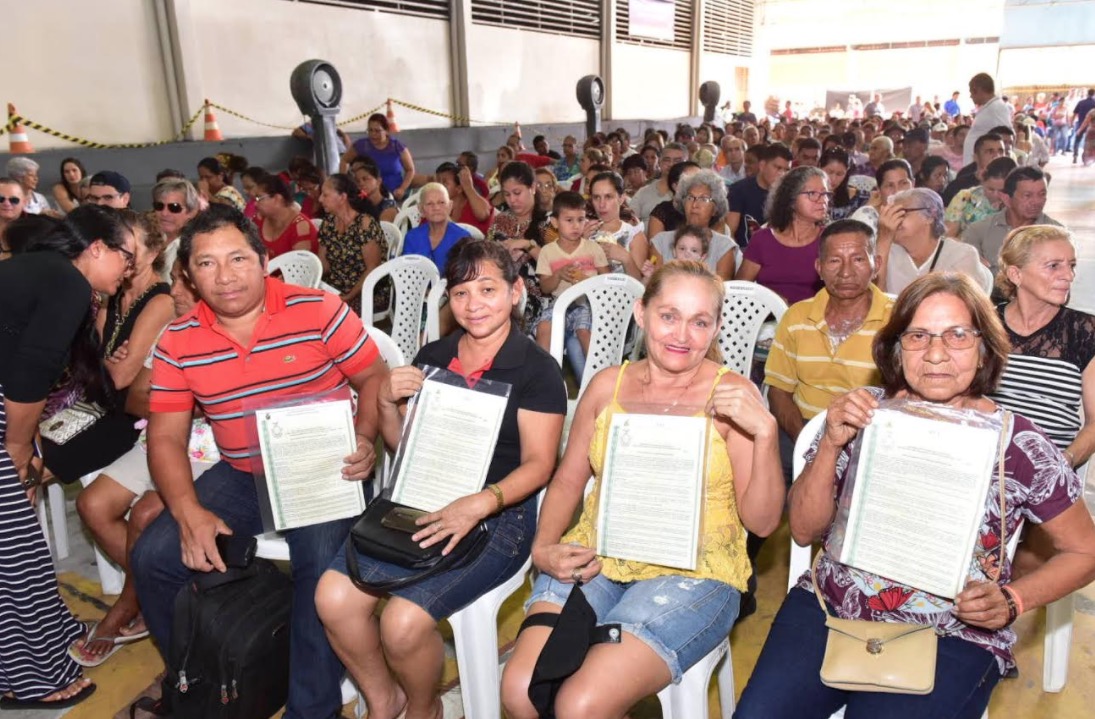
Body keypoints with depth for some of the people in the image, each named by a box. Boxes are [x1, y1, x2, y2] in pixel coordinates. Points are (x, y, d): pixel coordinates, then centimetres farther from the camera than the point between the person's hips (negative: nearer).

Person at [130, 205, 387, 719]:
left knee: (321, 563, -29)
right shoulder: (178, 342, 1)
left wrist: (364, 438, -19)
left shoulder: (319, 311, -8)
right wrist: (189, 513, -13)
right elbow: (166, 436, 2)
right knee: (152, 557, -7)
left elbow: (373, 378, -1)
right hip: (240, 477, 4)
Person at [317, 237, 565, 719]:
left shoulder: (536, 369, -6)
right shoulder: (432, 358, 11)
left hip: (499, 517, -5)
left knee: (404, 621, -23)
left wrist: (478, 505, -27)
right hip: (419, 502, 6)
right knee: (333, 596, -13)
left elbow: (537, 464, -11)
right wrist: (387, 403, -3)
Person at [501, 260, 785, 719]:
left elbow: (762, 521, -6)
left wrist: (765, 432, -20)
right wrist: (543, 549, -4)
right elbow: (567, 481, 13)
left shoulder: (731, 396, -4)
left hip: (692, 573, -3)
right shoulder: (608, 384, 6)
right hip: (594, 560, 4)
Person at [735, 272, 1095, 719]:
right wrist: (831, 444, -15)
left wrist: (1011, 600, -10)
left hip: (950, 637, -1)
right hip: (829, 610, 1)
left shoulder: (1019, 444, -6)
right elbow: (804, 531, 0)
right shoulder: (863, 413, -2)